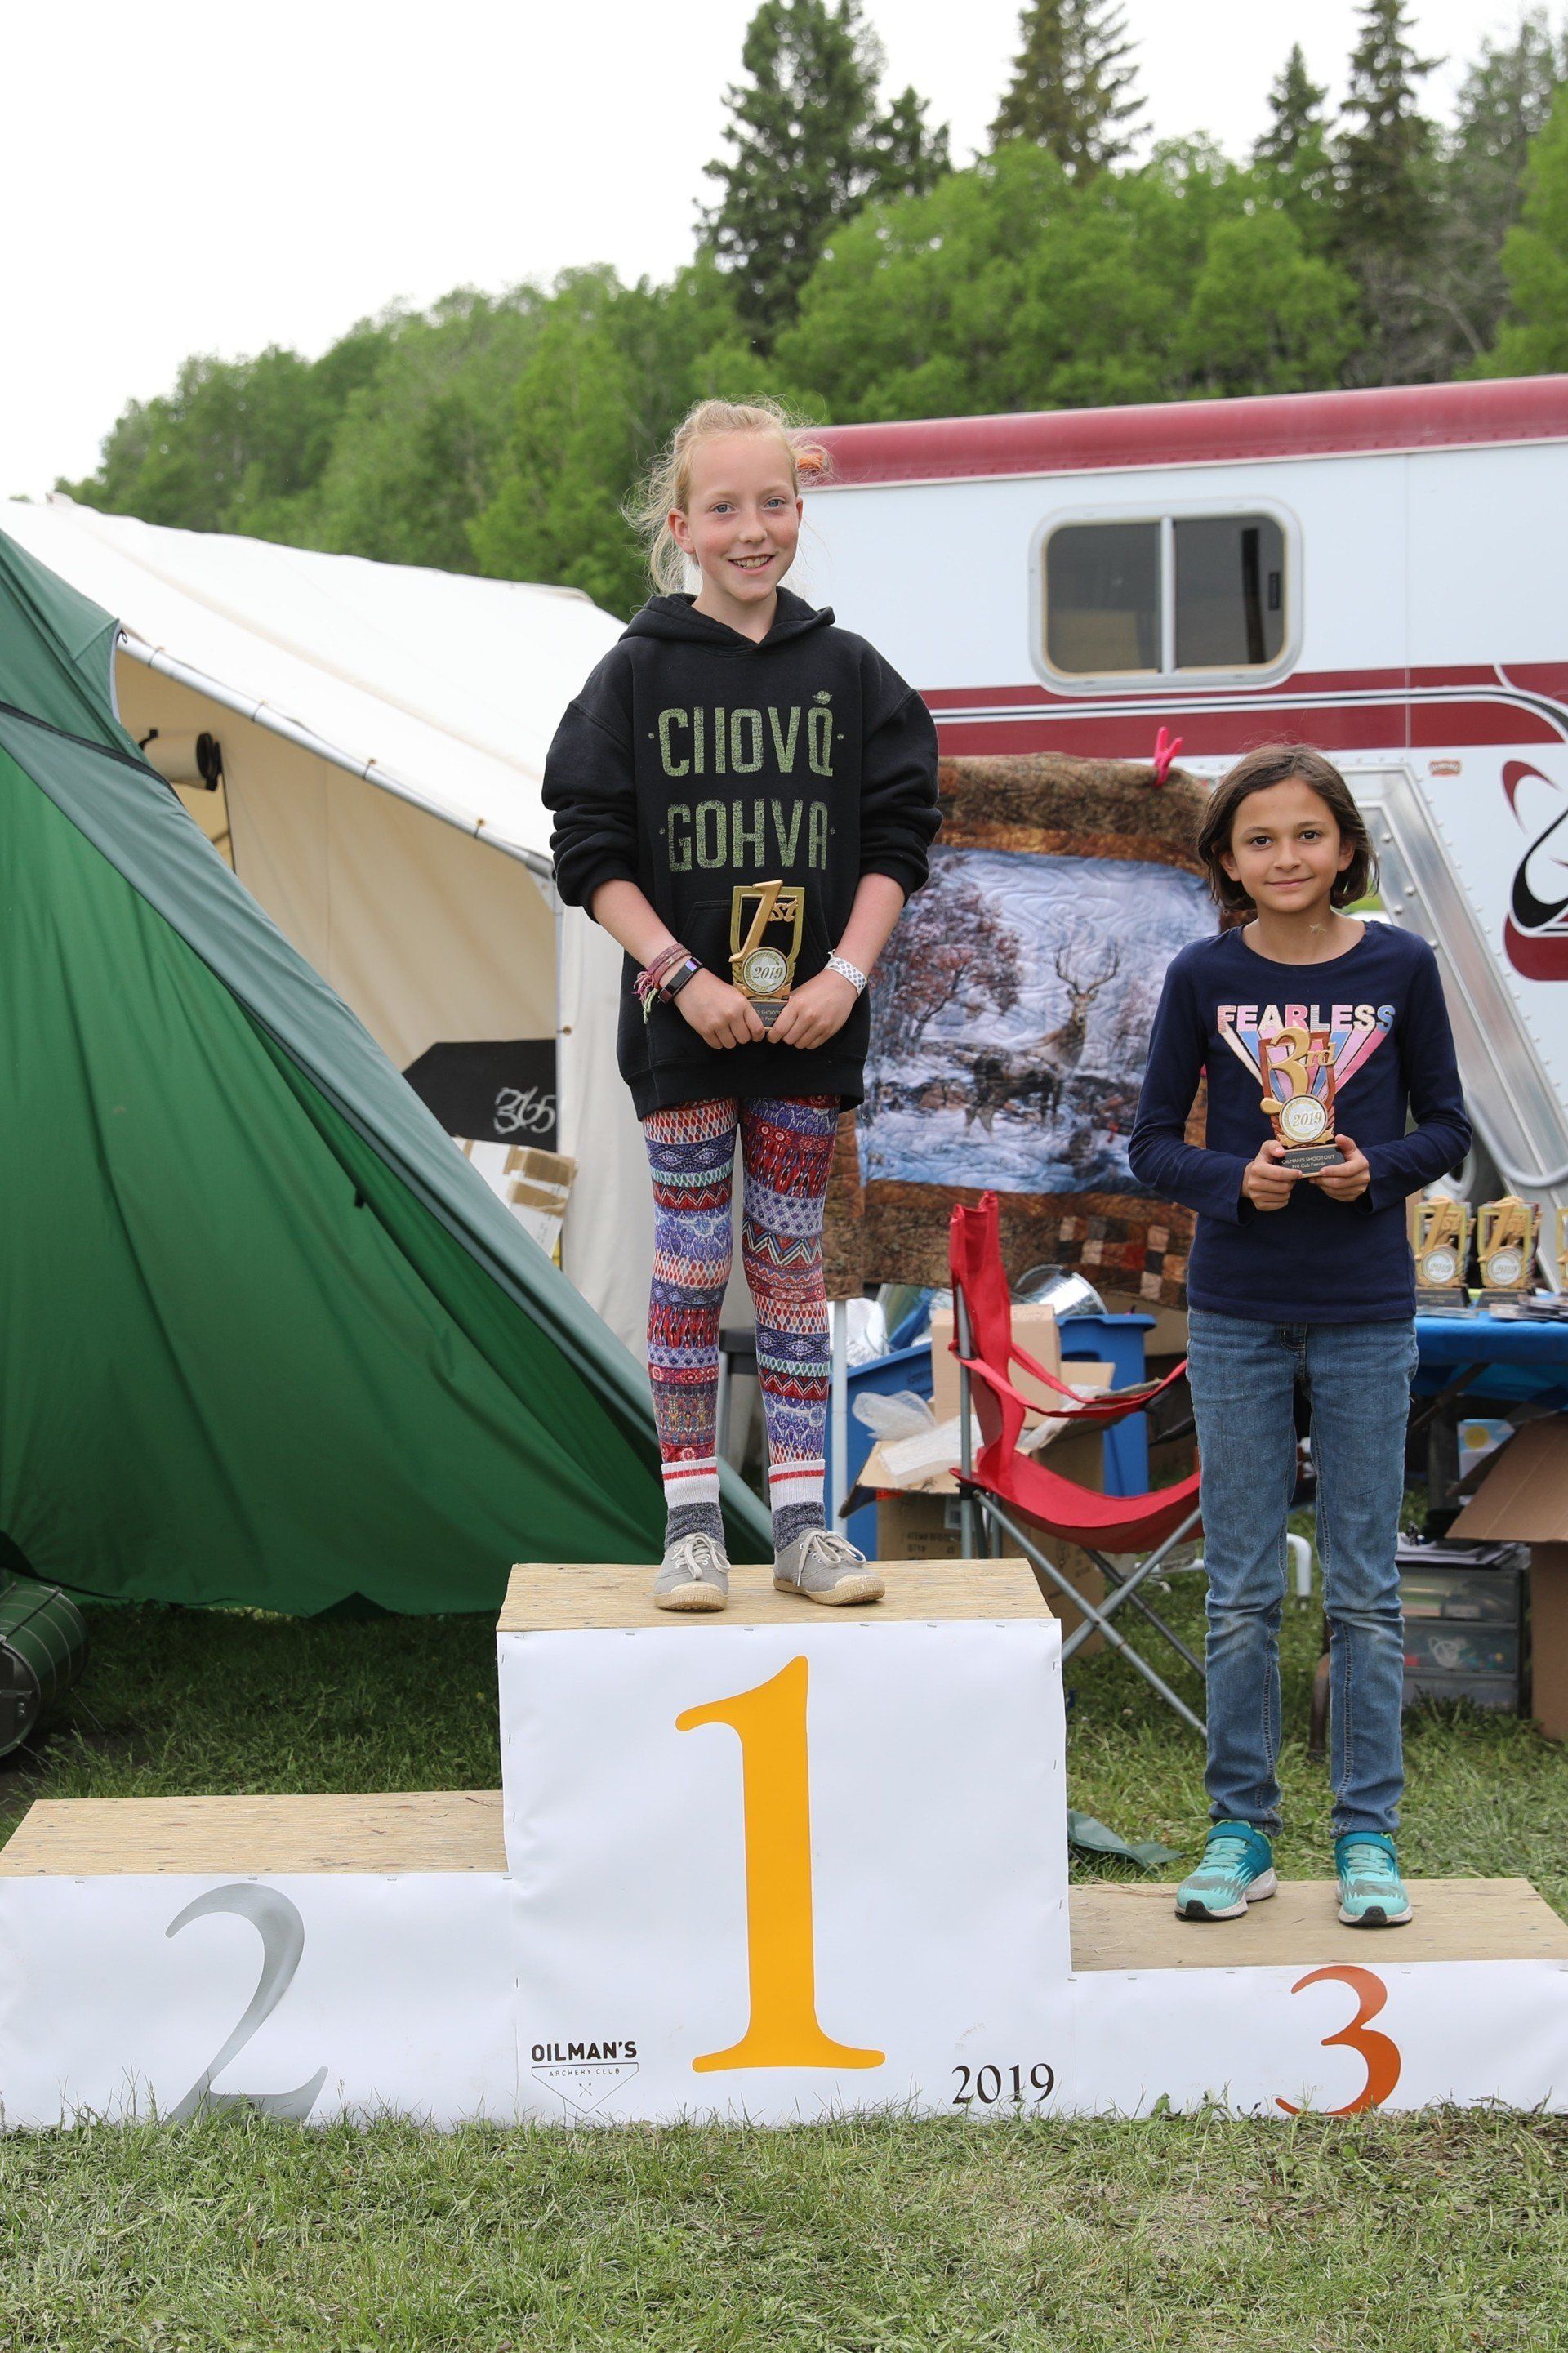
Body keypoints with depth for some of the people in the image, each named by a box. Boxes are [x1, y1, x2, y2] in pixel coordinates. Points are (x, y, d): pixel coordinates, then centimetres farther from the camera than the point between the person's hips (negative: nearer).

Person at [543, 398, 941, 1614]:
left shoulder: (849, 672, 4)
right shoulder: (639, 672, -1)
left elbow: (897, 839, 4)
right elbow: (591, 852, -3)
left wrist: (846, 973, -8)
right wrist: (683, 975, -12)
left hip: (810, 1020, 2)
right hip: (682, 1016, -1)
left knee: (792, 1261, 8)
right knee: (691, 1263, 3)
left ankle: (802, 1518, 14)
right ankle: (692, 1522, 11)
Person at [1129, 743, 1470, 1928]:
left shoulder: (1400, 966, -1)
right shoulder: (1203, 976, -1)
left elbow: (1447, 1126, 6)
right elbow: (1153, 1143, 4)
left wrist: (1377, 1168, -14)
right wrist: (1237, 1181, -15)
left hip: (1367, 1313, 0)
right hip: (1238, 1313, 0)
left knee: (1364, 1587, 6)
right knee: (1242, 1592, 6)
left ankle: (1368, 1833, 17)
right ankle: (1242, 1830, 17)